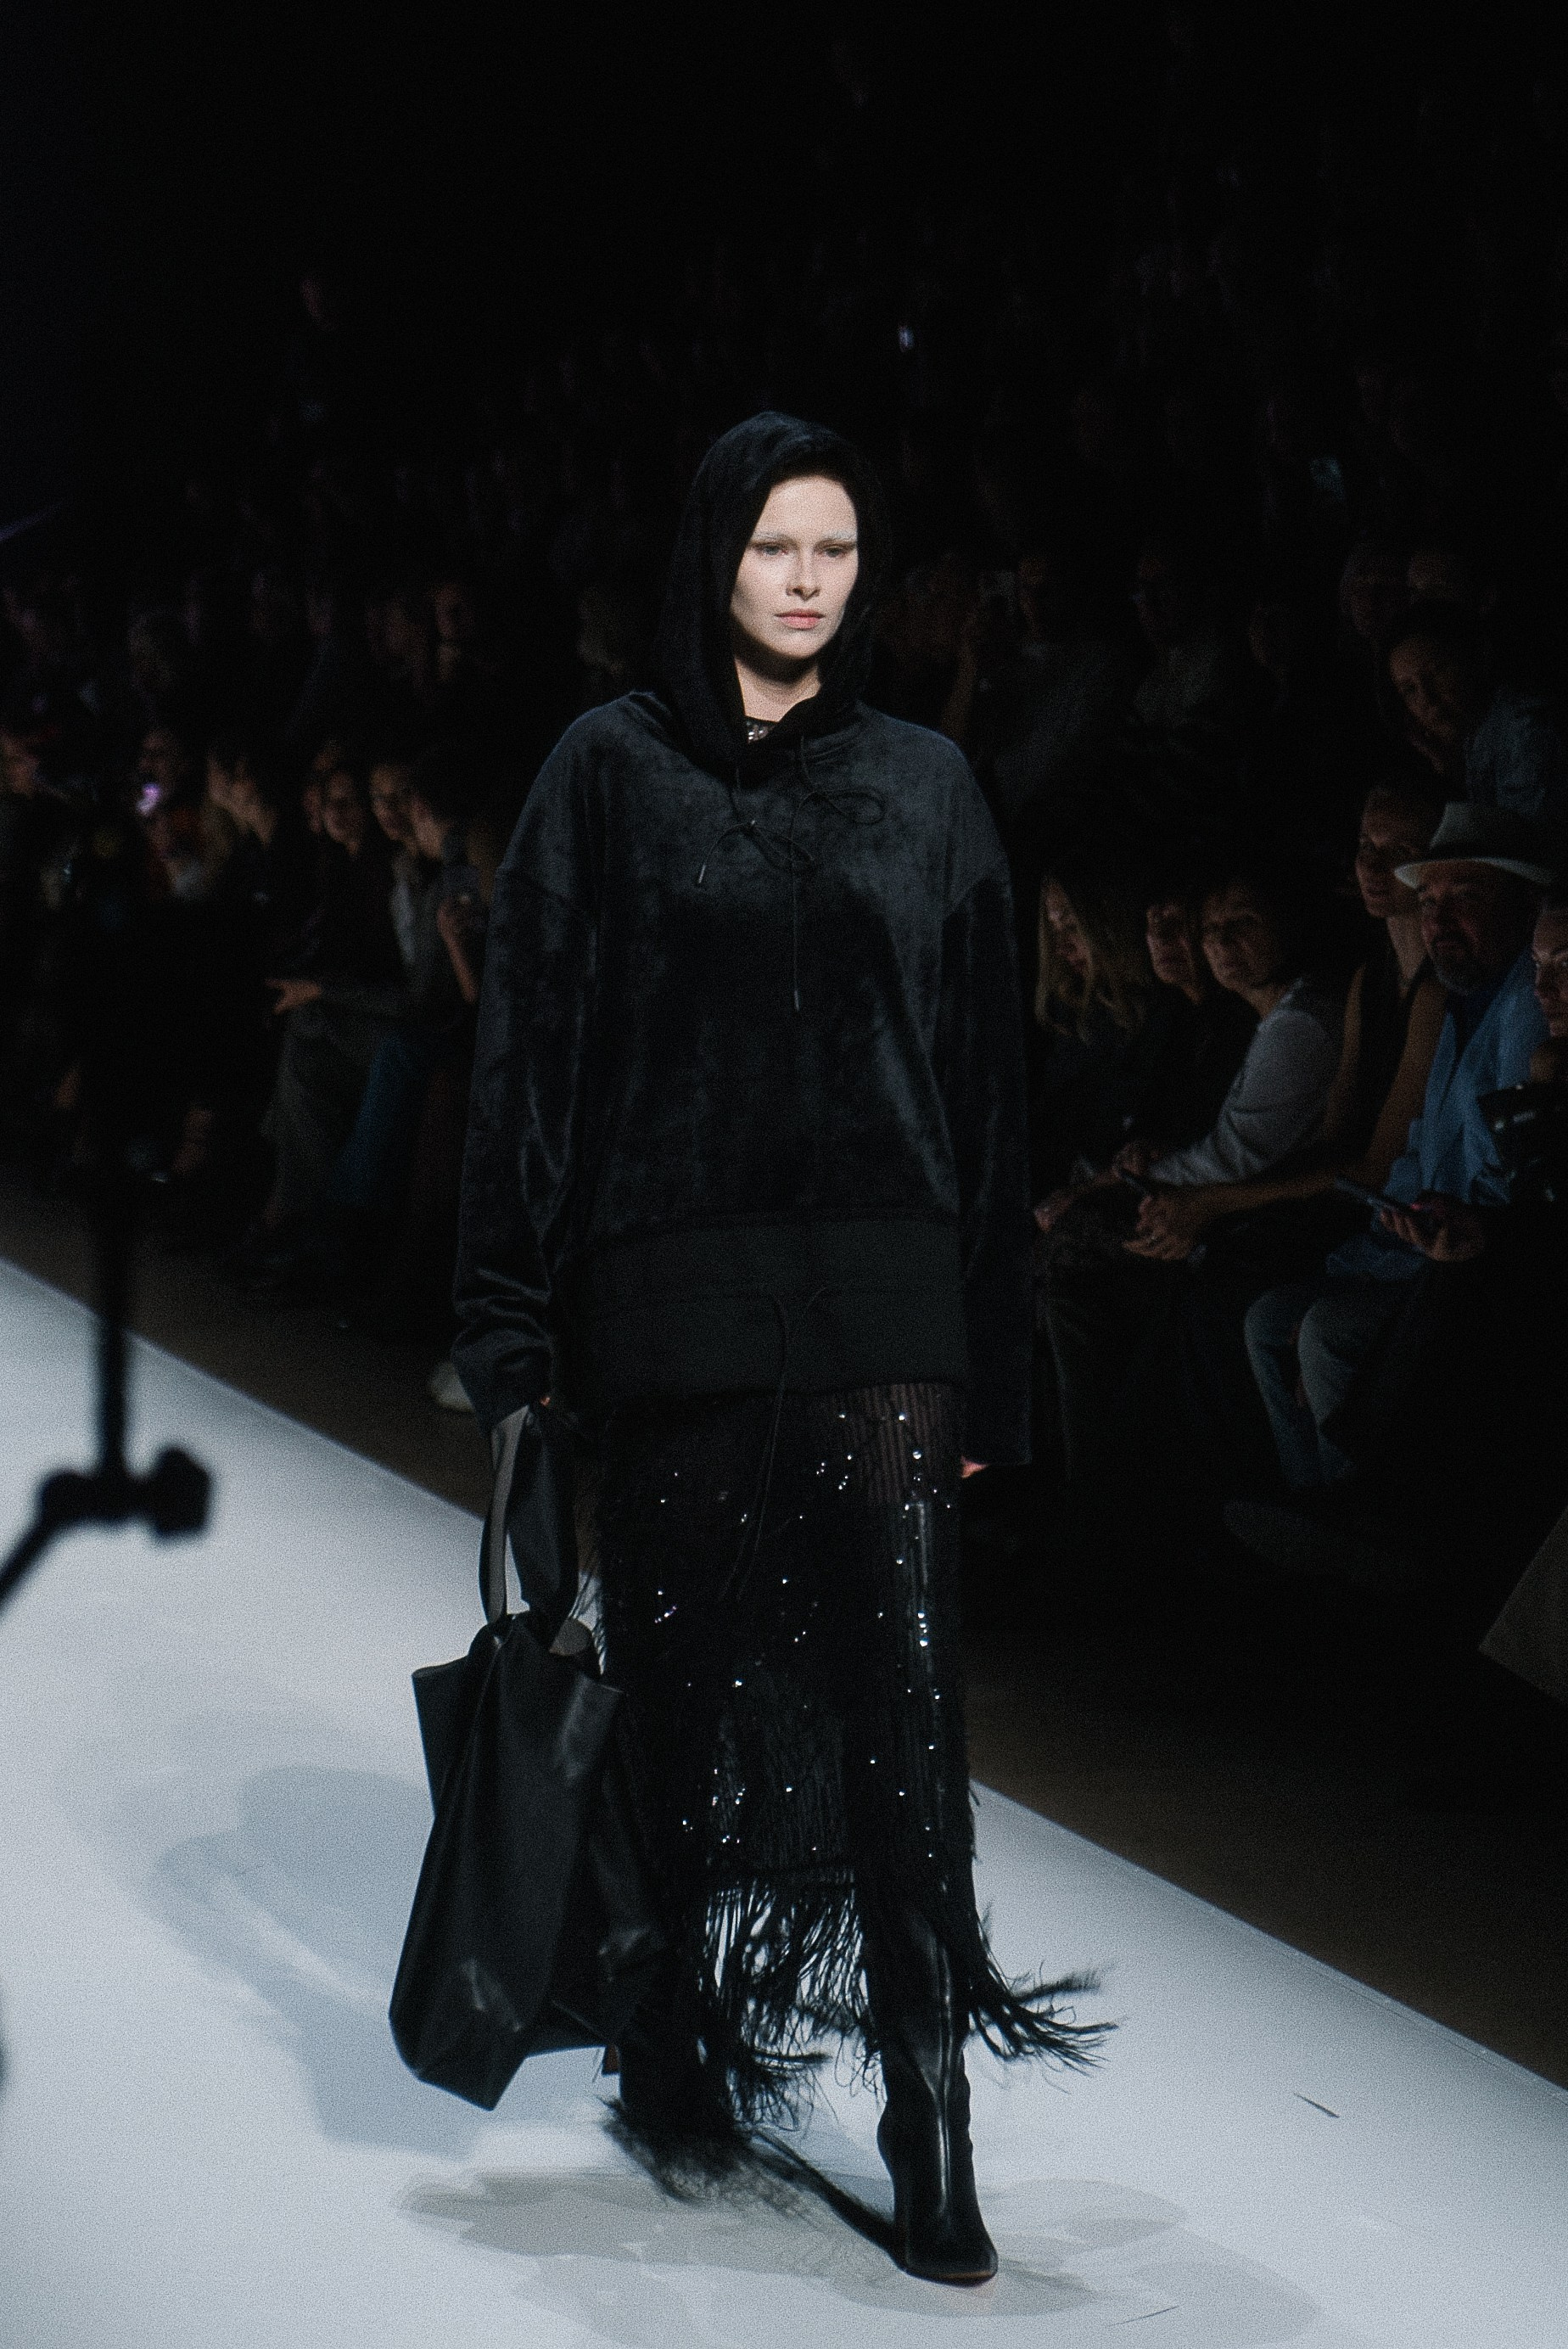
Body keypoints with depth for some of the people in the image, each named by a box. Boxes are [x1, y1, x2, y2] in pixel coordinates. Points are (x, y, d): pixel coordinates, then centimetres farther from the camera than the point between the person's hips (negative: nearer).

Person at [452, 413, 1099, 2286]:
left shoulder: (925, 786, 9)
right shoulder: (610, 773, 5)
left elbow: (984, 1076, 9)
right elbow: (533, 1040, 3)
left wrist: (986, 1363, 4)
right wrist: (516, 1327, -4)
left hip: (878, 1287, 0)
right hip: (675, 1280, 0)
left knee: (896, 1684, -8)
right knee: (688, 1672, 6)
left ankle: (931, 2124, -6)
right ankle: (684, 2051, 24)